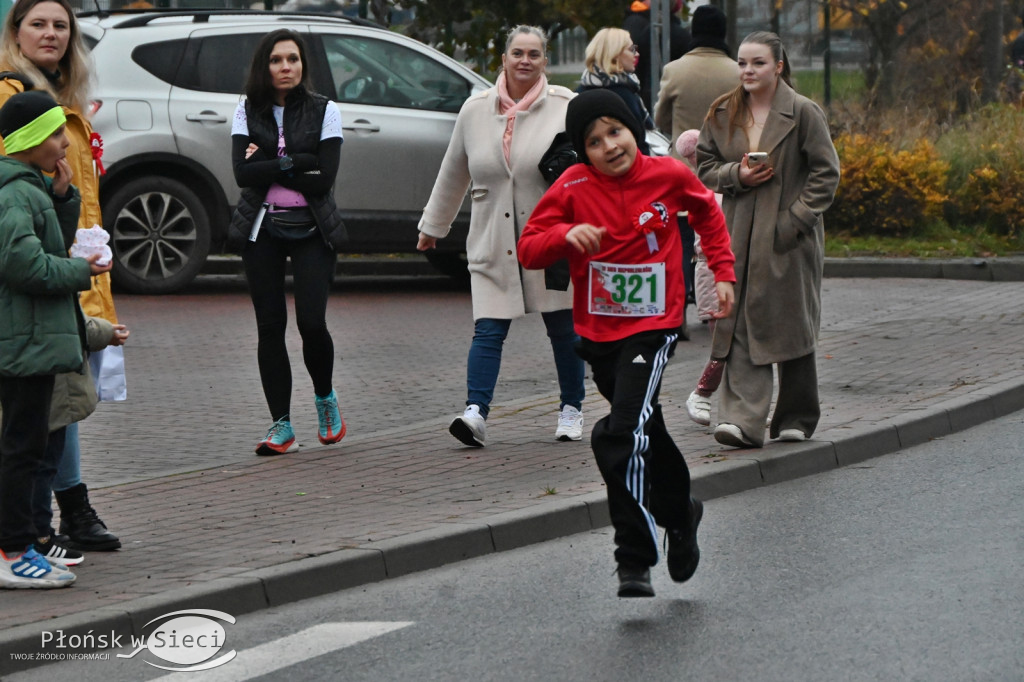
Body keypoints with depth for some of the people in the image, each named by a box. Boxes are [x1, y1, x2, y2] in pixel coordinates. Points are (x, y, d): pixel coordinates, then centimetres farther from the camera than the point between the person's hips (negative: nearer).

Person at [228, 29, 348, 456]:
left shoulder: (323, 111, 0)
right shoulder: (247, 112, 5)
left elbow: (324, 179, -11)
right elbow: (243, 173, -8)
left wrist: (268, 162, -10)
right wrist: (294, 164, -12)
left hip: (312, 229, -2)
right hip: (262, 228, 2)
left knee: (311, 322, -11)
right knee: (270, 326, 0)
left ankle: (325, 398, 19)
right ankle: (281, 428, 5)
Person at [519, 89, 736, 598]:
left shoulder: (668, 175, -6)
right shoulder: (573, 188, -7)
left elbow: (708, 214, 15)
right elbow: (528, 249, -6)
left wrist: (723, 272, 11)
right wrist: (566, 235, -24)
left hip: (653, 327, -3)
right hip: (597, 331, 3)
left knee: (621, 437, -20)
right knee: (644, 432, 19)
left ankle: (635, 561, -13)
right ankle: (679, 514, 45)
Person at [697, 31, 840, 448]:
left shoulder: (803, 113, -5)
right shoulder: (722, 114, 9)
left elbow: (826, 173, -4)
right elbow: (705, 167, 14)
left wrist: (796, 219, -12)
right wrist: (736, 175, -7)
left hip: (787, 238, -3)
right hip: (739, 239, 3)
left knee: (790, 327, 5)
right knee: (740, 326, -7)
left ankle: (797, 418, 20)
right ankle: (743, 420, -12)